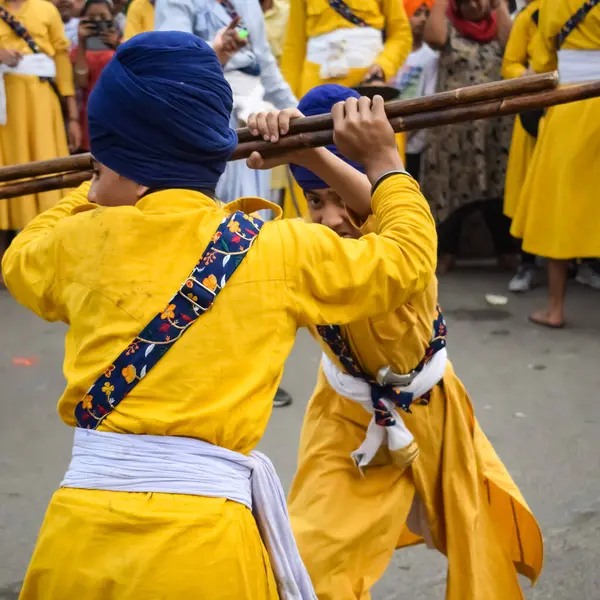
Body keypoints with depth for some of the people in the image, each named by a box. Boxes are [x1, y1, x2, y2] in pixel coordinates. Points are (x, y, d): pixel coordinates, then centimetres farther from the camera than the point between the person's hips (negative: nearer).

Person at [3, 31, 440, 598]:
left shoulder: (81, 241, 3)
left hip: (78, 526, 2)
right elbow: (408, 257, 11)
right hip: (201, 541, -1)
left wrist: (95, 191, 39)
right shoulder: (281, 251, -3)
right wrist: (382, 161, 24)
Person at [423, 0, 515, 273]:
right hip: (455, 125, -1)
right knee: (453, 186, -2)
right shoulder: (450, 27, 8)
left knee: (497, 187, 3)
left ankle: (507, 252, 11)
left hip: (496, 125, 1)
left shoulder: (499, 26, 12)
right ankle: (445, 253, 3)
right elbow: (433, 38, -14)